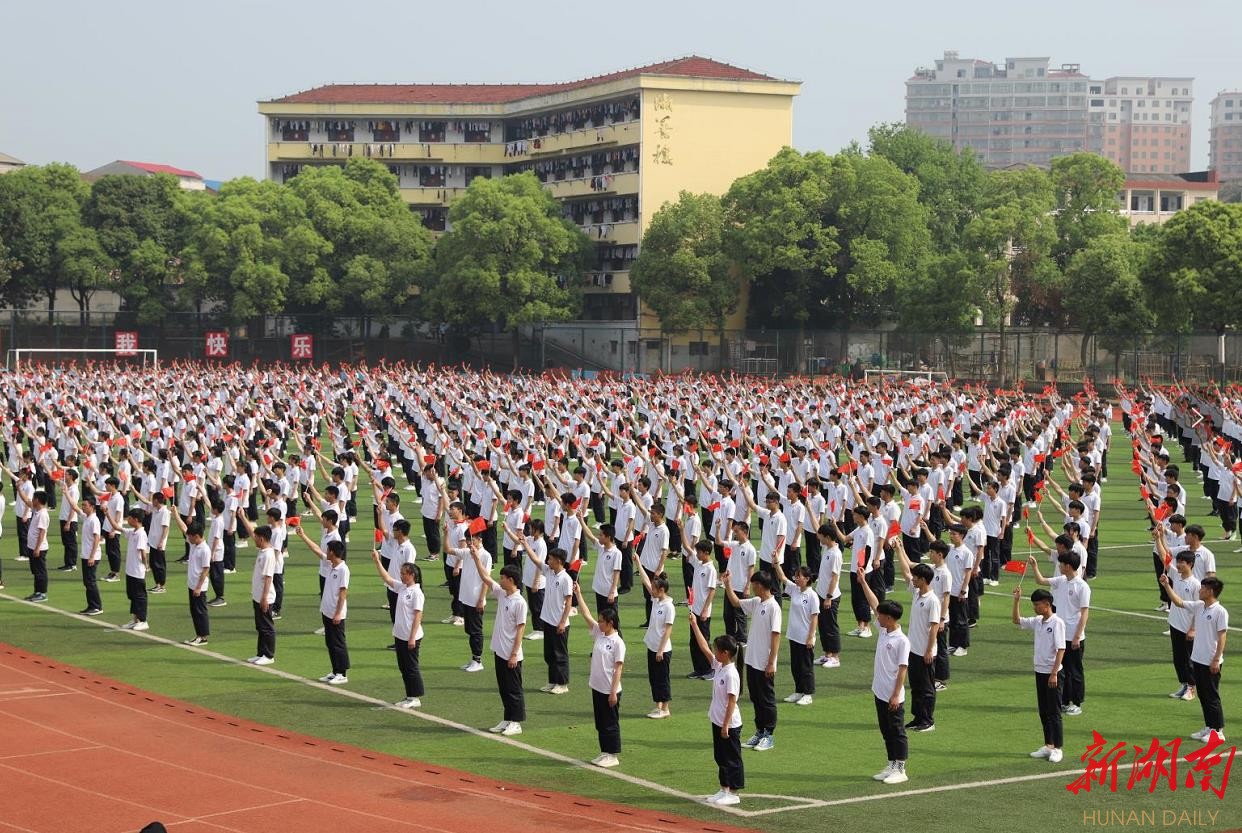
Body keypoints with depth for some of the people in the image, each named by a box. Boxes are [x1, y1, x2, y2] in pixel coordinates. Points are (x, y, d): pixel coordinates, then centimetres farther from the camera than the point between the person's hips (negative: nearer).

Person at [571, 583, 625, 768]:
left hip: (610, 691, -8)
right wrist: (578, 595, 0)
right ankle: (604, 752, 24)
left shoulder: (617, 642, -15)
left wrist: (613, 692, -18)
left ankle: (613, 756, 9)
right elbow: (587, 615, 5)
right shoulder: (598, 634, 6)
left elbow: (618, 668, -16)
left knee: (611, 723, 1)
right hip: (597, 688, 8)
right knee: (600, 723, 15)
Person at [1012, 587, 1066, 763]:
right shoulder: (1037, 621, 8)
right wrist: (1017, 601, 5)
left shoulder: (1057, 623, -14)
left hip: (1052, 674, -7)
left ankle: (1057, 748, 5)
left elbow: (1061, 649, -17)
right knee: (1043, 712, 12)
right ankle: (1048, 745, 21)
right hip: (1039, 672, 7)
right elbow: (1017, 620, 18)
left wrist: (1054, 674, -20)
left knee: (1054, 712, -2)